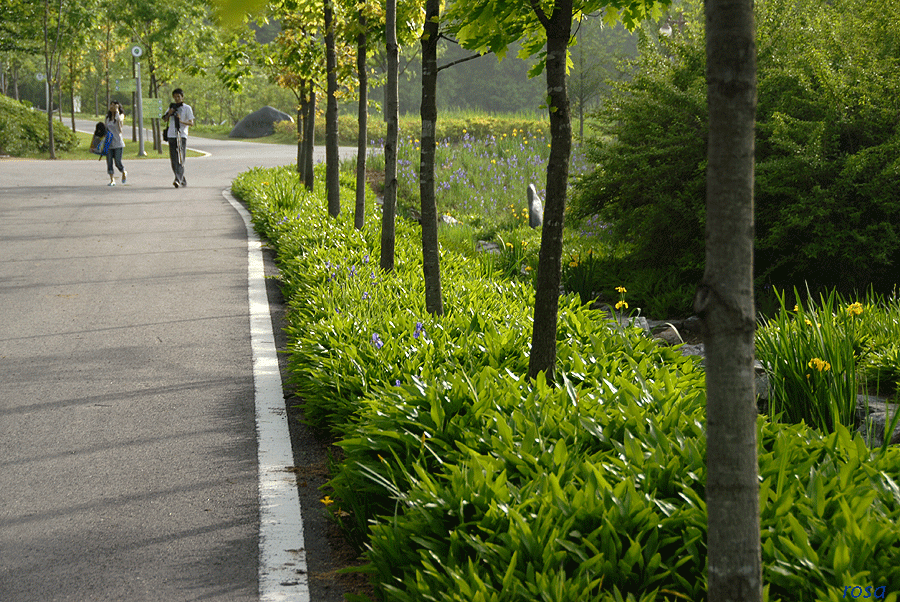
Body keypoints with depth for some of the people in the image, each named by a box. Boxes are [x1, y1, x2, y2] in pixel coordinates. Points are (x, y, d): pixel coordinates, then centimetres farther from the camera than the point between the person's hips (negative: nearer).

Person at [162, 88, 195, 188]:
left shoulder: (187, 108, 4)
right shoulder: (171, 107, 18)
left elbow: (191, 123, -1)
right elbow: (165, 120, 20)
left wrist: (181, 121, -19)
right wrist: (169, 113, -1)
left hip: (182, 136, -5)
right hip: (171, 135, 5)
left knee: (180, 159, -15)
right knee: (173, 160, 3)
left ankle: (178, 179, -25)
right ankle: (183, 180, 14)